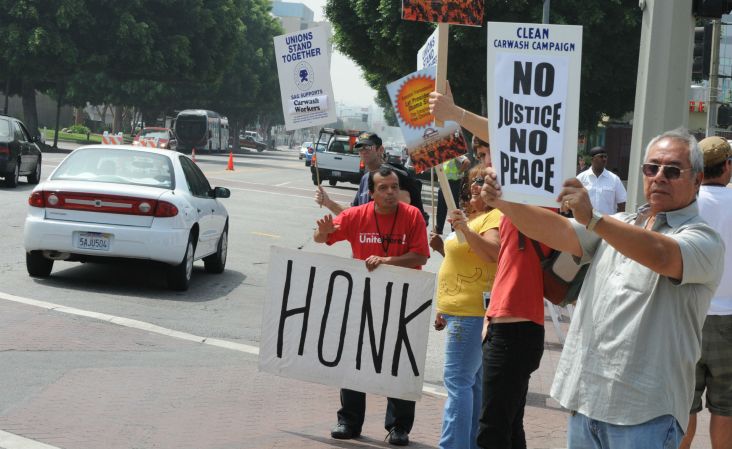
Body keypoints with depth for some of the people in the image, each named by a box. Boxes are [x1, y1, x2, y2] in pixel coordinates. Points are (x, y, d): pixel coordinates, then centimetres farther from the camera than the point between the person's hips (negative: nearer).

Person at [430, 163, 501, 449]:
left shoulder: (495, 217, -10)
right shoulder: (472, 217, 21)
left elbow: (493, 252, -27)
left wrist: (464, 228, -35)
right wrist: (443, 248, 16)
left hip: (472, 313, -10)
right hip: (460, 311, 10)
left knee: (458, 380, -13)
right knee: (473, 382, 13)